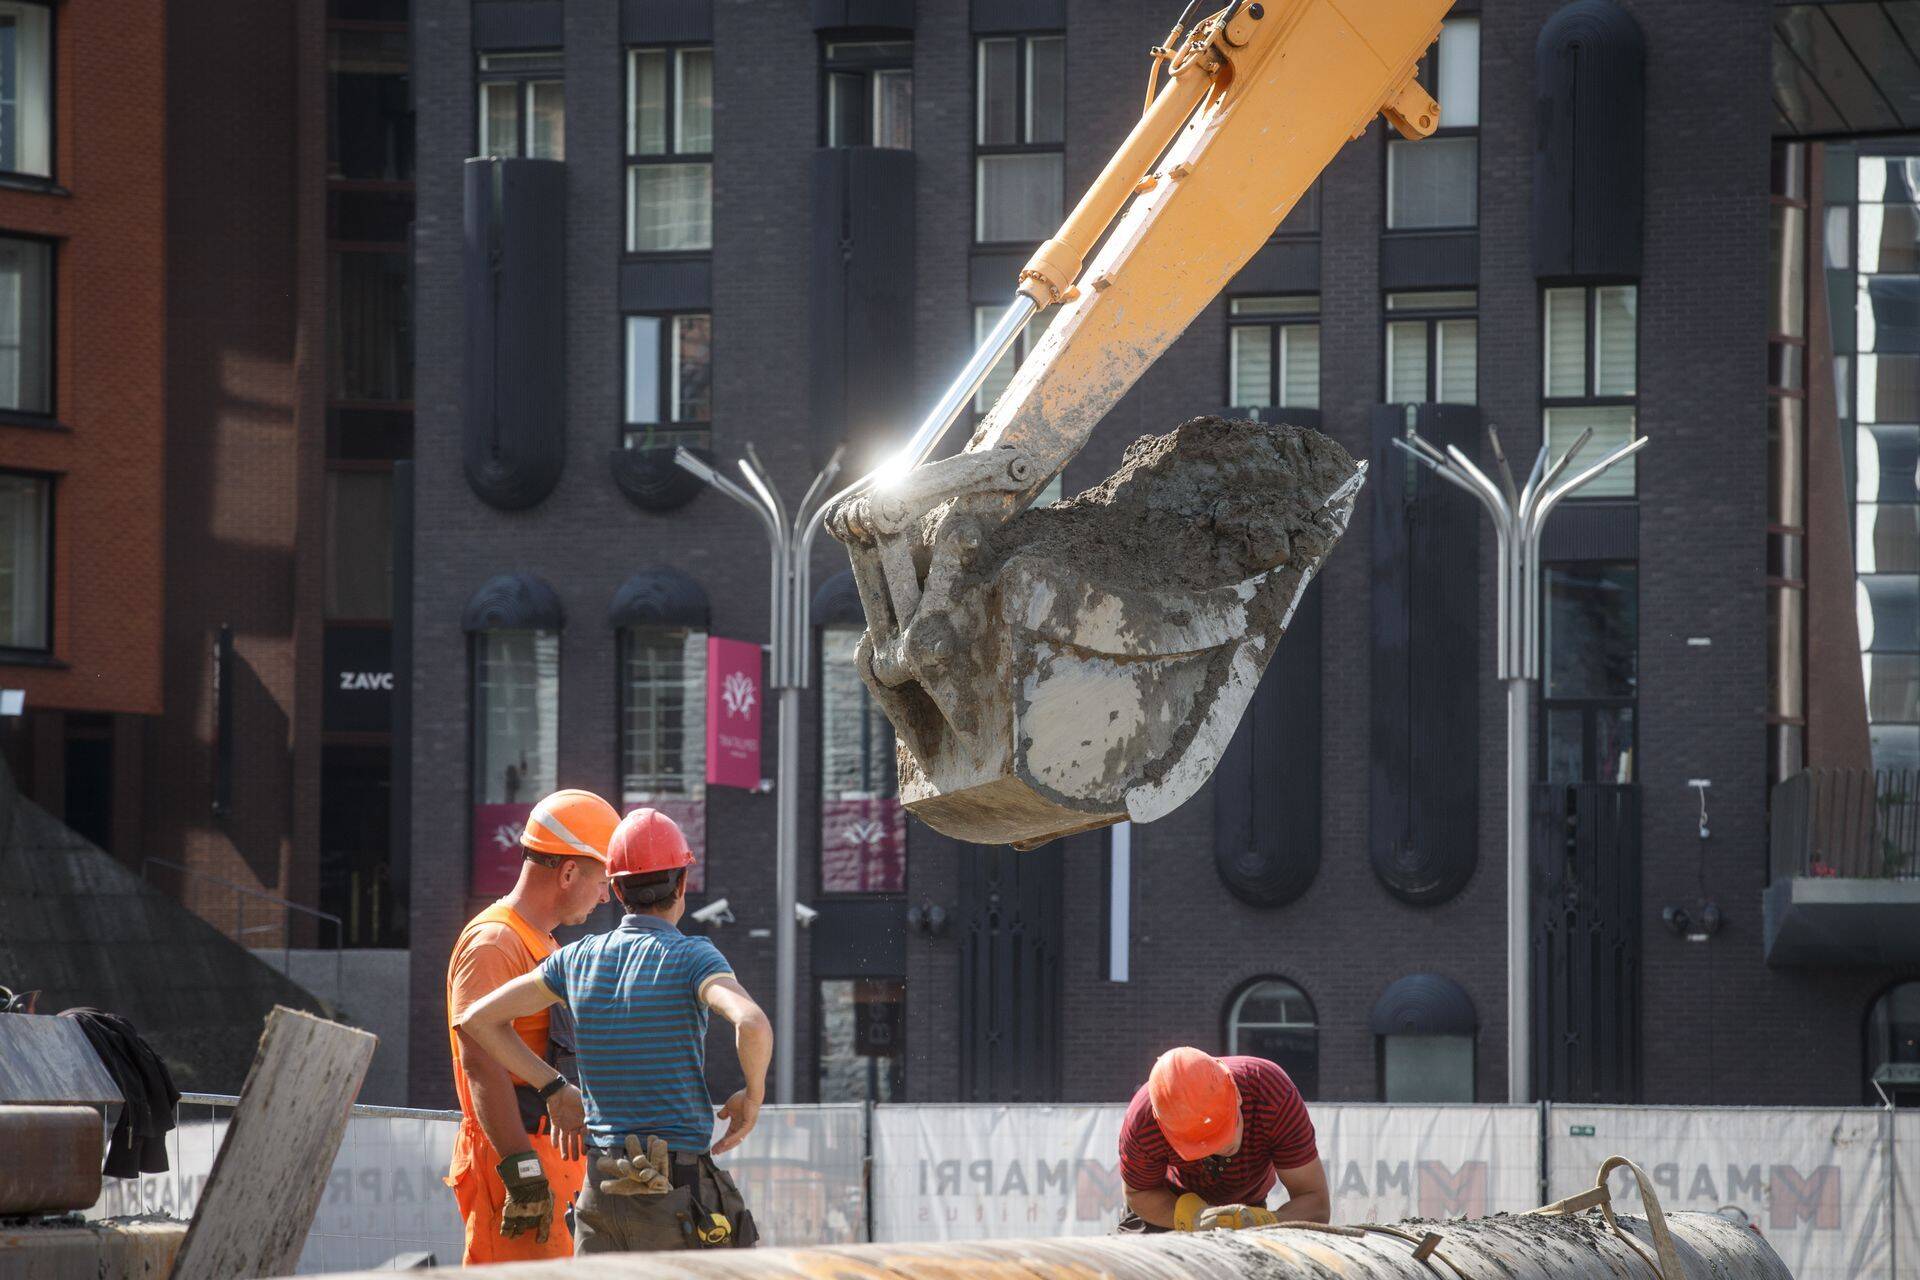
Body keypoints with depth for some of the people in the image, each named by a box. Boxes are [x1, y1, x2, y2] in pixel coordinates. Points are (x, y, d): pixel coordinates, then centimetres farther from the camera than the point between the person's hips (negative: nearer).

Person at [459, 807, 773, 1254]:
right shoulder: (691, 957, -9)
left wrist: (555, 1088, 18)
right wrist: (753, 1095, -8)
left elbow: (479, 1018, 13)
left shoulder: (579, 958, 7)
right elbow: (752, 1023, -28)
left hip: (602, 1189, 5)